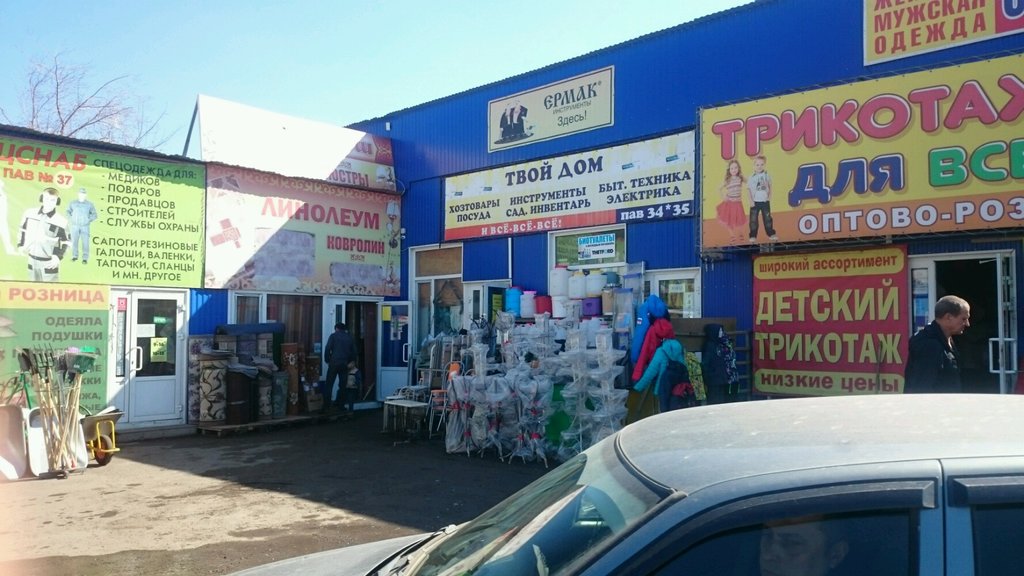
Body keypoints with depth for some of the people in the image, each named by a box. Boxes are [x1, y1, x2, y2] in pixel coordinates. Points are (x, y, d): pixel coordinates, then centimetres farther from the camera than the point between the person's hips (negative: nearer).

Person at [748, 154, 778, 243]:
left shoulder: (767, 176, 1)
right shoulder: (752, 177, -5)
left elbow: (770, 188, 9)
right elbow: (749, 190, -4)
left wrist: (769, 198, 1)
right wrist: (751, 201, -10)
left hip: (765, 201, 1)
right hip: (755, 201, -1)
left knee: (767, 218, 9)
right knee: (753, 219, 1)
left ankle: (771, 234, 18)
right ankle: (753, 236, 8)